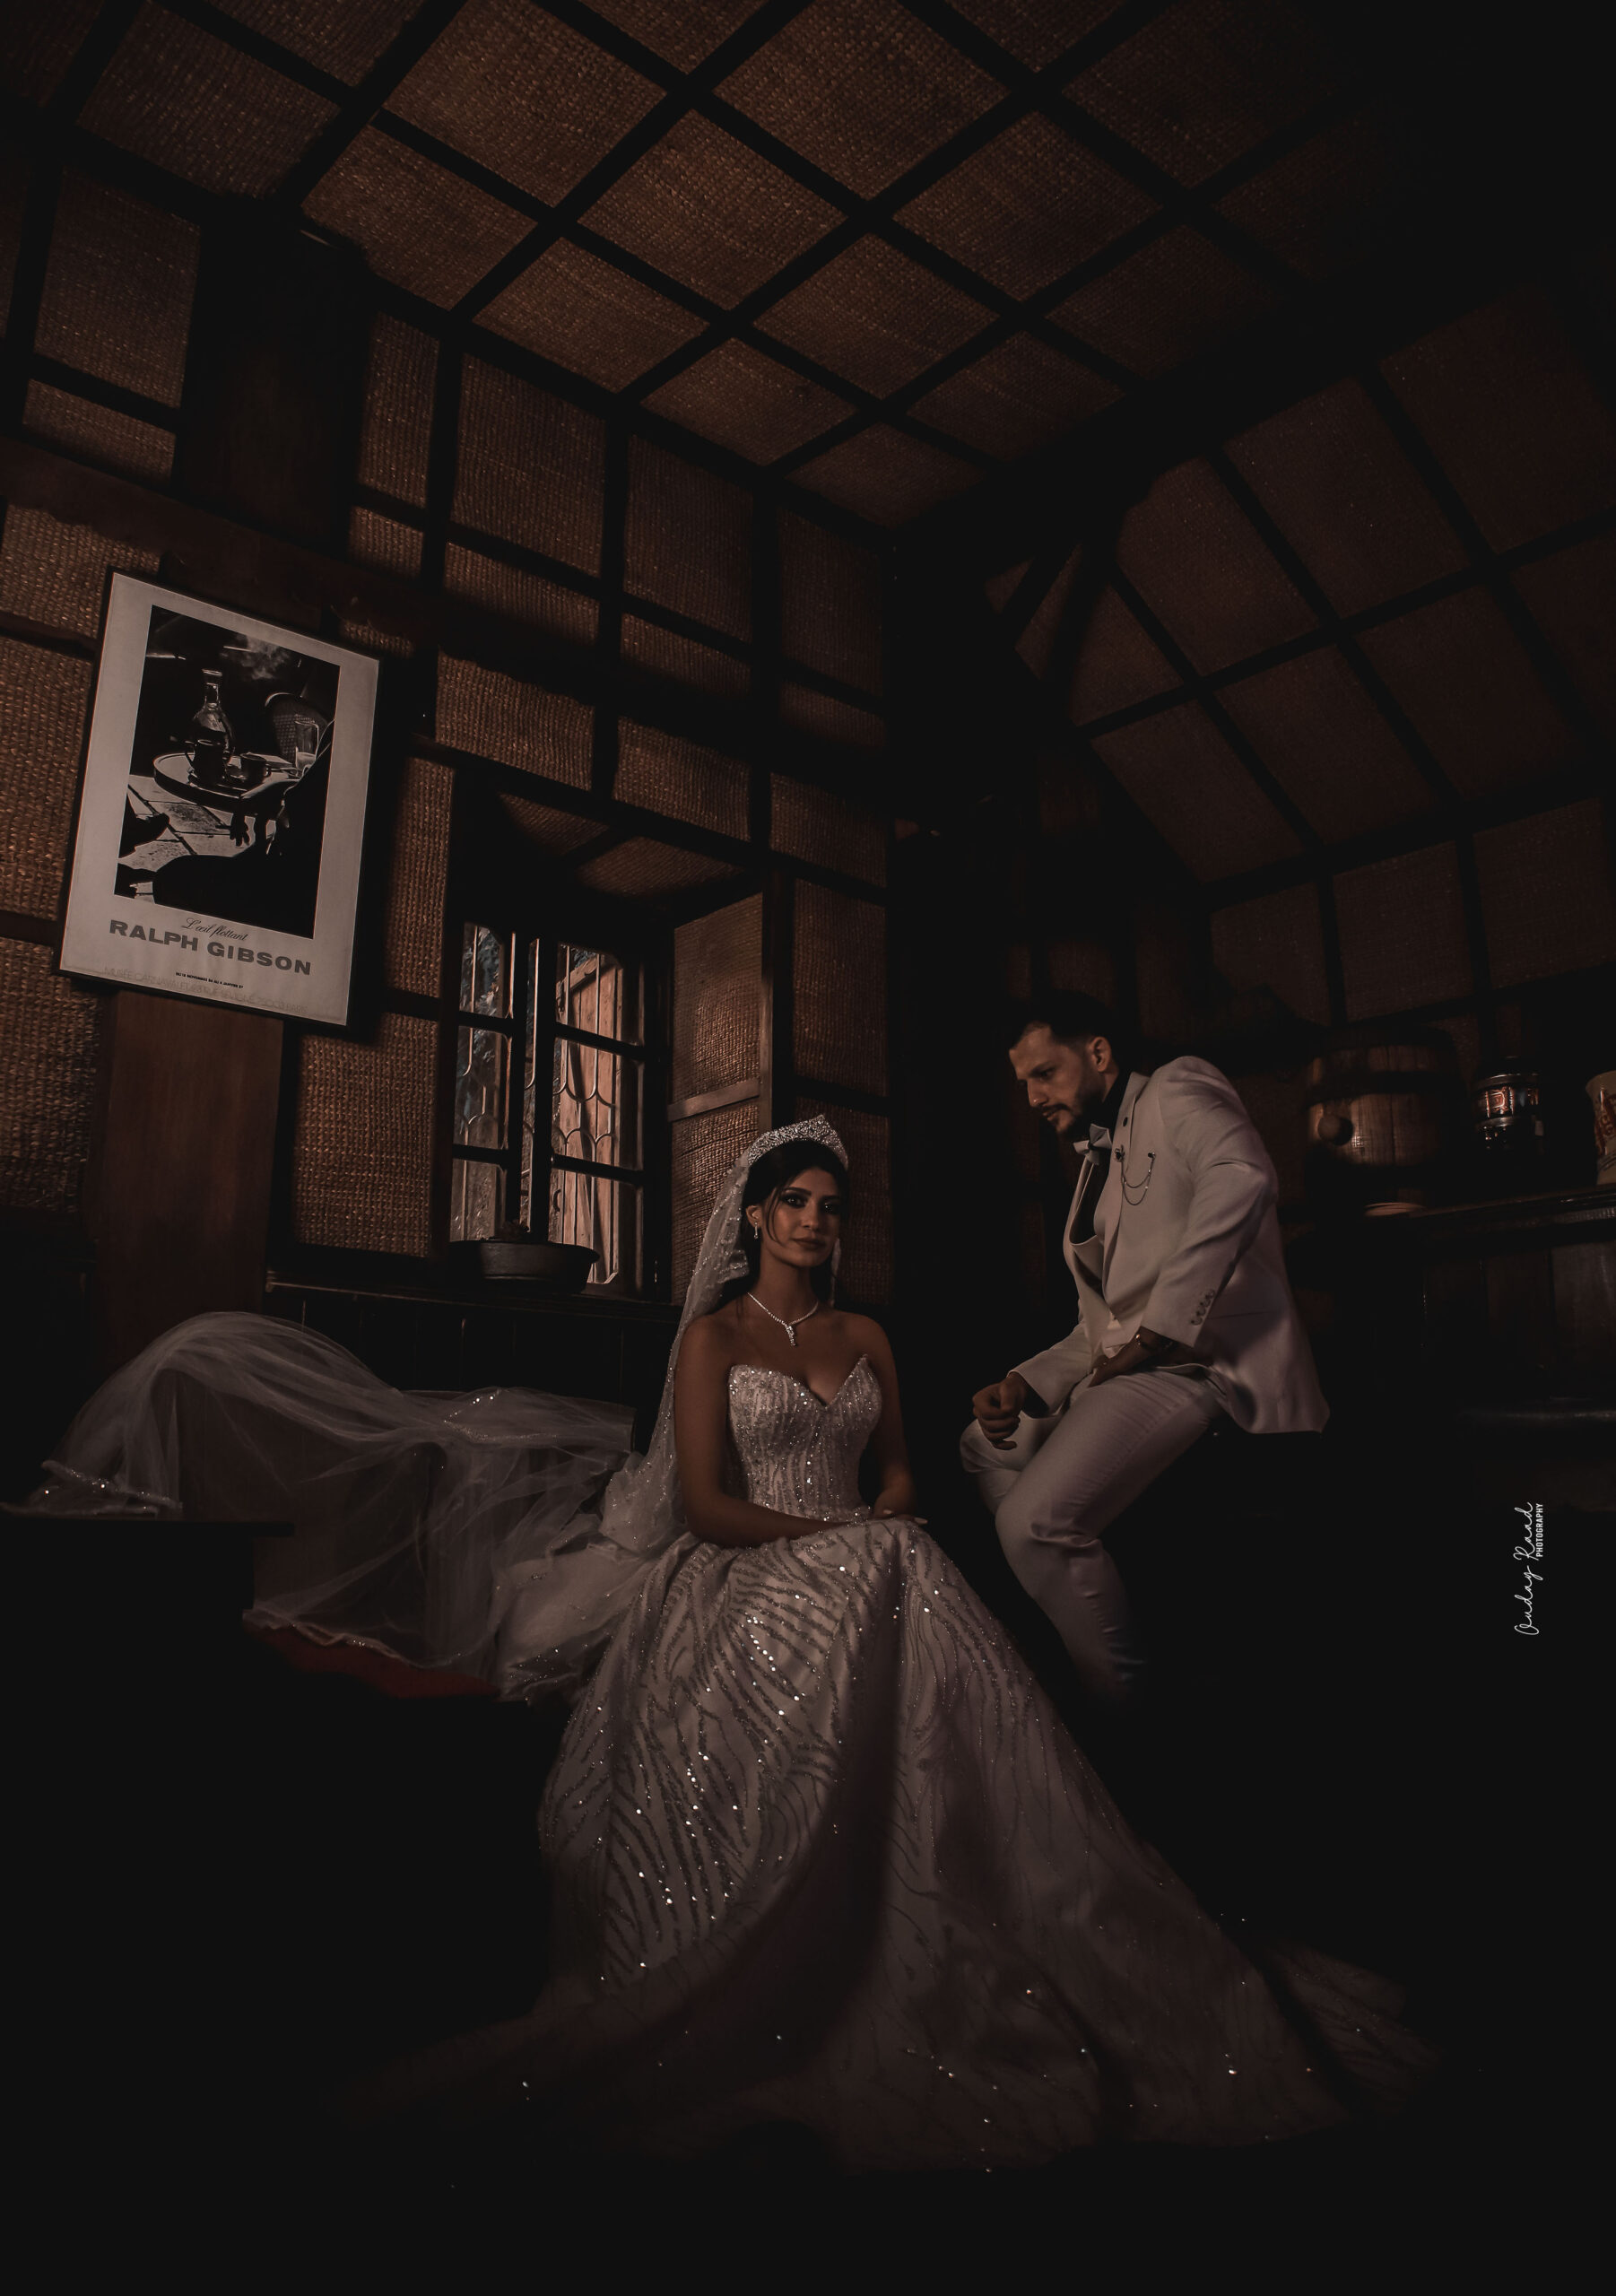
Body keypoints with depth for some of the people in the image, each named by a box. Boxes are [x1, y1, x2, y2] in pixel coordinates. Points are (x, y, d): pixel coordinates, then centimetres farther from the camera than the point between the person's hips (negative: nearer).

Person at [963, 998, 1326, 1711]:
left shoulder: (1176, 1090, -1)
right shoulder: (1097, 1169, 25)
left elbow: (1241, 1178, -25)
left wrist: (1161, 1329, -26)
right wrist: (1025, 1385, 5)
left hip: (1202, 1355, -10)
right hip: (1133, 1365, 10)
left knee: (1036, 1520, -26)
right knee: (986, 1445, 22)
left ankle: (1131, 1716, -6)